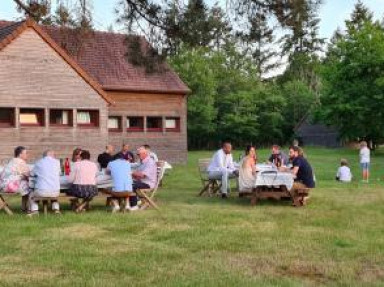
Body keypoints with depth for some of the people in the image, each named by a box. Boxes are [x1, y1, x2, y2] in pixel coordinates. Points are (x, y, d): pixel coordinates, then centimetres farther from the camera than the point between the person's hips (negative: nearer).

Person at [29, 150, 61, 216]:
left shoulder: (38, 163, 4)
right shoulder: (57, 162, 5)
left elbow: (32, 173, 16)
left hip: (41, 192, -1)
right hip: (55, 192, 1)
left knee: (31, 195, 29)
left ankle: (34, 210, 11)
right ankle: (56, 208, 21)